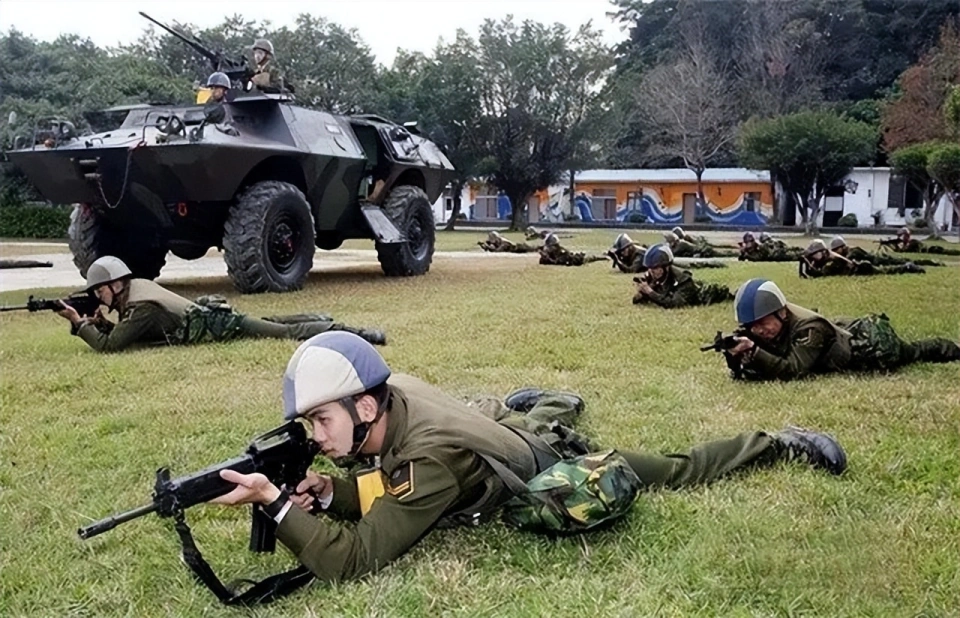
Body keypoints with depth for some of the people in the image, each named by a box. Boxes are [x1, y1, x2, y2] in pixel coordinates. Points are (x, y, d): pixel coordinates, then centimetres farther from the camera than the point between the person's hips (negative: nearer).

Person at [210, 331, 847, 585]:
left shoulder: (430, 458, -43)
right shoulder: (392, 393, -21)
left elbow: (353, 560, -45)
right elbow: (373, 490, -8)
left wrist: (275, 500, -48)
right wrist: (325, 493, -28)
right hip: (515, 430, 5)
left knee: (679, 472, 16)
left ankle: (783, 445, 35)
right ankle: (553, 404, 70)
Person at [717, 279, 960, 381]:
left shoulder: (808, 328, -44)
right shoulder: (761, 329, -25)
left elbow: (792, 371, -53)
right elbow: (743, 372, -26)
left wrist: (753, 351, -63)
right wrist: (734, 354, -48)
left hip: (873, 342, -5)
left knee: (913, 352, 28)